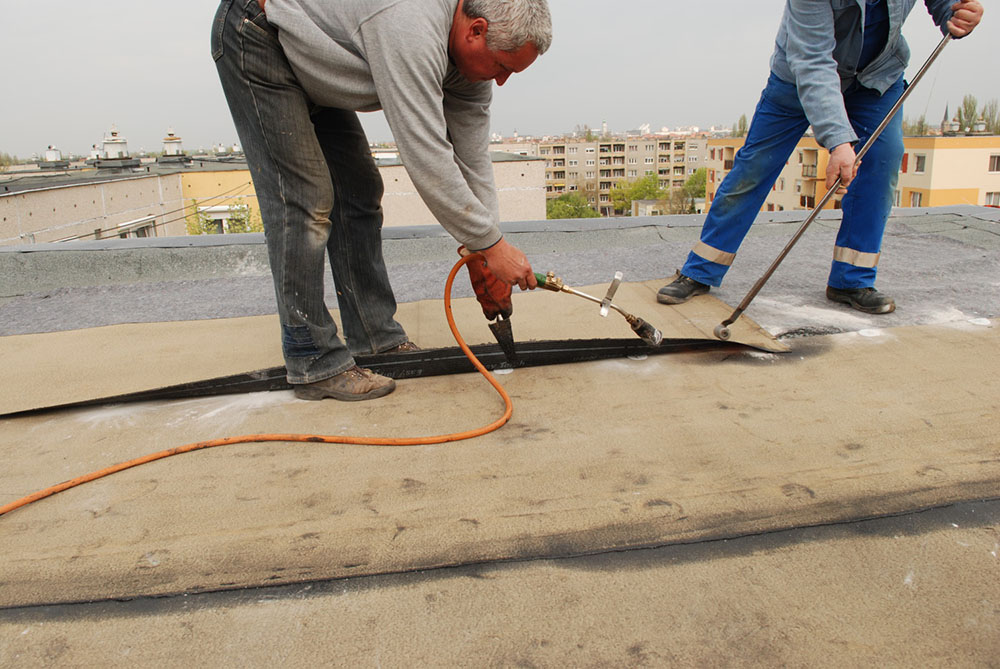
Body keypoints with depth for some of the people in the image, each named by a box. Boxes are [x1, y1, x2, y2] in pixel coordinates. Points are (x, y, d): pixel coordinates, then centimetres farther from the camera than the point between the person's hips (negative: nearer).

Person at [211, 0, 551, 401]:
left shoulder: (473, 53, -6)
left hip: (308, 63, 9)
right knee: (303, 202, -16)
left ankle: (377, 340, 11)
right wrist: (492, 245, -29)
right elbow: (426, 159, -37)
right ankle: (314, 364, -9)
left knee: (360, 192, 4)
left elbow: (472, 161, -5)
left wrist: (488, 262, -8)